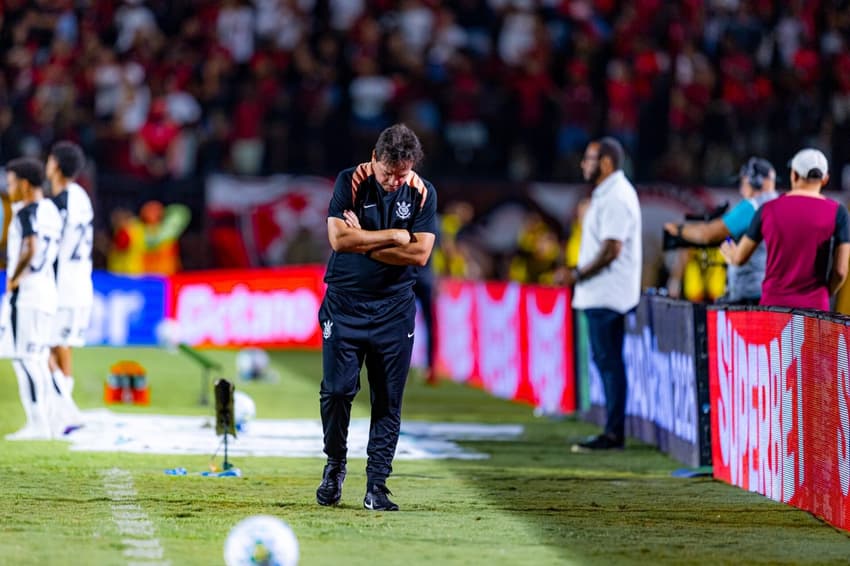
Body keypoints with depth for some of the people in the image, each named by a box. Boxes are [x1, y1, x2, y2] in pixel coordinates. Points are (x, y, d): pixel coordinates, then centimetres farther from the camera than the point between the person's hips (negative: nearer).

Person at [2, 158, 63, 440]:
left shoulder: (27, 213, -13)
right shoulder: (51, 210, 12)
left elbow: (31, 248, -27)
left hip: (25, 291, -9)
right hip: (47, 290, 9)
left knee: (24, 357, -5)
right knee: (38, 359, 14)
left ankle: (37, 423, -7)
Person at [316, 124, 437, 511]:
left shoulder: (422, 193, -1)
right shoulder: (351, 182, -5)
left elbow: (420, 253, -10)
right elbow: (339, 238, -16)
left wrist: (364, 243, -12)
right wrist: (394, 237, -13)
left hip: (394, 308, 1)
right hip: (345, 304, -1)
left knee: (388, 400, -1)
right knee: (337, 390, -7)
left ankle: (376, 486, 3)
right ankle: (335, 465, 17)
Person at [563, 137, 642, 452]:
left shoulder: (616, 198, -15)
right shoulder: (606, 194, 18)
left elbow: (611, 250, -21)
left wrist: (579, 274, -15)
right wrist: (580, 274, 15)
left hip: (607, 296, -11)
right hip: (599, 294, 11)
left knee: (609, 361, -8)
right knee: (605, 360, 12)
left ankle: (614, 434, -7)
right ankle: (613, 431, 16)